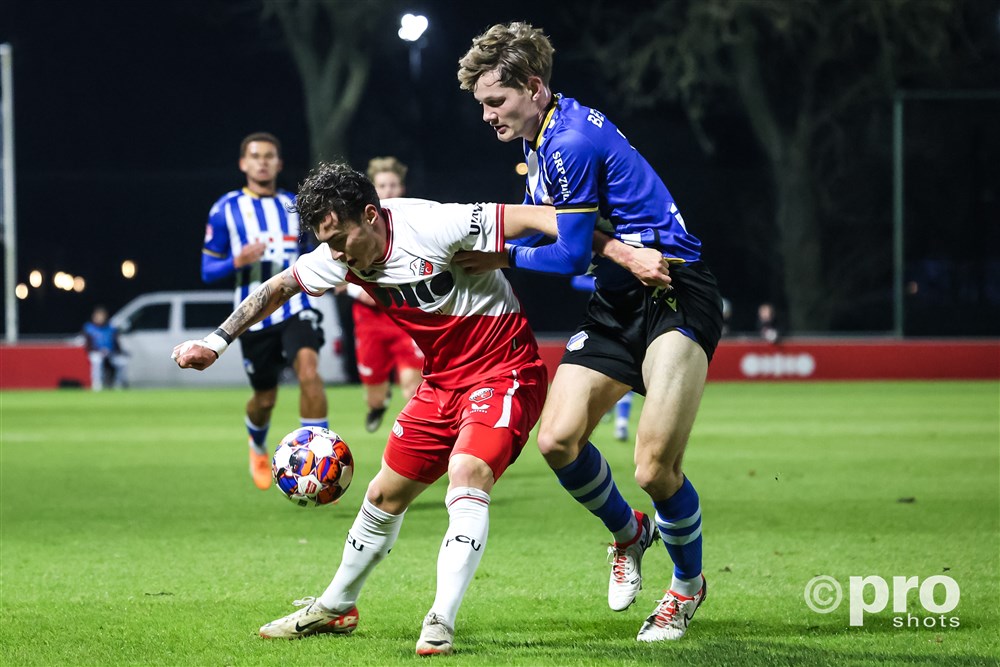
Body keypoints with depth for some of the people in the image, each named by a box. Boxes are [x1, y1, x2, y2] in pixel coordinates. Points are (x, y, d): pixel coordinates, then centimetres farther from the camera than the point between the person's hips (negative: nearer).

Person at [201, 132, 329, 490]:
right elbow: (208, 271, 1)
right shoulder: (225, 210, 1)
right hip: (254, 317, 0)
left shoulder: (294, 206, 9)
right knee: (265, 400, 10)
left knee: (308, 371, -26)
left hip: (295, 309, 0)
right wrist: (238, 261, -19)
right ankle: (257, 446, 46)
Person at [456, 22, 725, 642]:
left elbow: (571, 253, -16)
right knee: (558, 440, -7)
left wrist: (505, 258, -4)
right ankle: (628, 533, 21)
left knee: (656, 467, -16)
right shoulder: (541, 141, 12)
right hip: (616, 304, 9)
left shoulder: (572, 139, -19)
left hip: (674, 294, -9)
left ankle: (689, 583, 12)